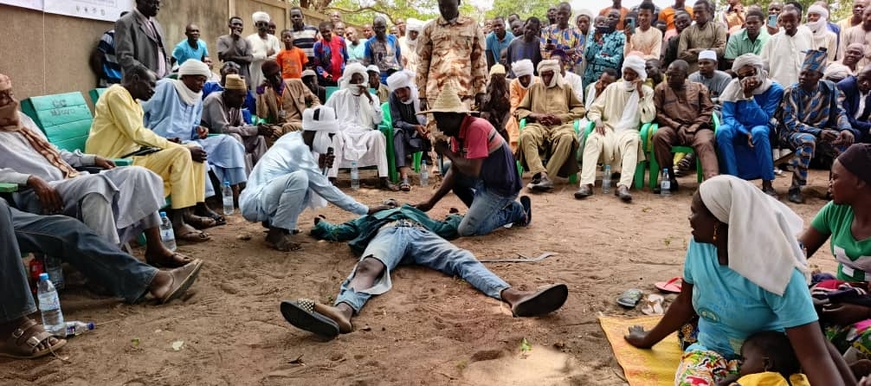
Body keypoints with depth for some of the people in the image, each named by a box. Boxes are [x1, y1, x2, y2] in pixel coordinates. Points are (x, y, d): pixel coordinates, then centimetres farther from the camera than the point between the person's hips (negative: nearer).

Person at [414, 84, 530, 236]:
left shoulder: (476, 128, -24)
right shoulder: (458, 132, 4)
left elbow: (473, 170, -29)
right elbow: (454, 171, 5)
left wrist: (446, 152, -16)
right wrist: (431, 202, -1)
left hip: (502, 186, -9)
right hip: (485, 179, 9)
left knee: (466, 230, -11)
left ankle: (516, 211, 6)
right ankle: (484, 210, 12)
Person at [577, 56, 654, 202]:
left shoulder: (647, 92, 10)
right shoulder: (613, 87, 14)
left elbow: (647, 118, -4)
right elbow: (594, 109, 12)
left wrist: (640, 93, -9)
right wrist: (597, 120, -10)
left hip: (629, 131, -1)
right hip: (608, 128, 1)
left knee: (632, 141, -39)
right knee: (592, 140, -33)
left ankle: (623, 186, -49)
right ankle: (586, 184, -44)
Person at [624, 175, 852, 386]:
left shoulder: (776, 270, -24)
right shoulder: (700, 245, -8)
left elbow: (814, 356, -29)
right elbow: (685, 303, 9)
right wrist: (648, 339, 21)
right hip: (710, 350, 3)